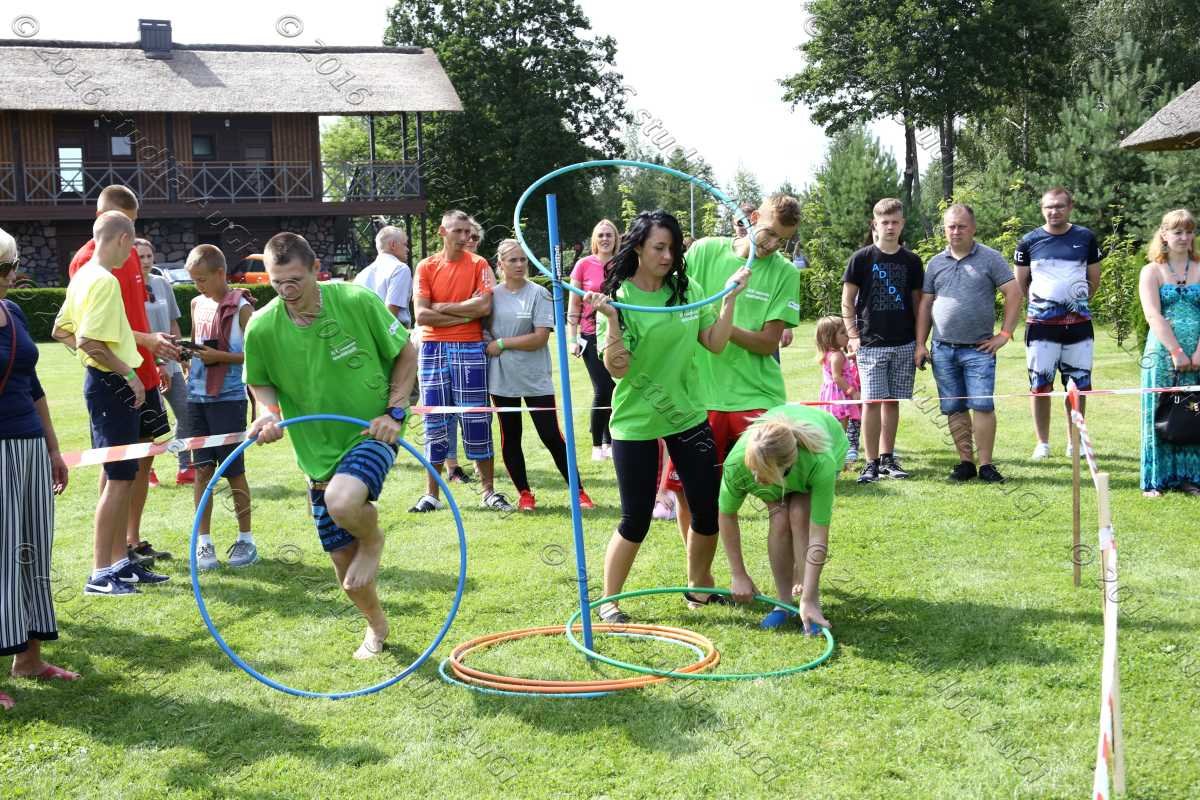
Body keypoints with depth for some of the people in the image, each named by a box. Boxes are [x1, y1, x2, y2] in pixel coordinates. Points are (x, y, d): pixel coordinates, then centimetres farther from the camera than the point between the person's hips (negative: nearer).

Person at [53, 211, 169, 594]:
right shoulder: (105, 280, -18)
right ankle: (100, 574, -1)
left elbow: (62, 330, 18)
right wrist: (128, 374, -18)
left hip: (103, 381, 10)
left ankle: (119, 561, 24)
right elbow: (90, 340, -25)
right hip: (113, 385, -10)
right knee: (119, 478, -5)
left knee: (121, 476, 16)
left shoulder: (84, 275, 12)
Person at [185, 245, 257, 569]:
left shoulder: (241, 307, -7)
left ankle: (246, 539, 15)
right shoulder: (197, 304, 11)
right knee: (202, 469, 5)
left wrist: (220, 357, -18)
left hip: (229, 398, -5)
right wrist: (189, 354, 2)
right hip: (197, 397, 5)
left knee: (234, 470, 2)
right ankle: (204, 542, 12)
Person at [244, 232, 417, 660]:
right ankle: (376, 624, 40)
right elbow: (260, 382, 7)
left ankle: (373, 541, 2)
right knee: (342, 558, 9)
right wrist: (269, 413, -14)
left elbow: (405, 353, -3)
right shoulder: (262, 328, -11)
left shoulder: (358, 301, -16)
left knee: (343, 501, -35)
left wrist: (395, 410, -14)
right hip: (319, 452, 4)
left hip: (372, 434, -3)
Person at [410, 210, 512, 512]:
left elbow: (484, 306, -12)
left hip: (470, 349, -1)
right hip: (433, 349, 1)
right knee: (434, 421, 5)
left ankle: (488, 491, 11)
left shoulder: (479, 265, 2)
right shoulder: (426, 267, 4)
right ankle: (432, 494, 13)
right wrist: (465, 314, -8)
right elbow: (422, 315, -5)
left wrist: (443, 308, -5)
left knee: (476, 420, 2)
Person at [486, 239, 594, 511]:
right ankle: (524, 493, 22)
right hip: (502, 379, 3)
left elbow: (540, 338, -12)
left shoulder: (539, 294, -5)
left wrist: (502, 343, -11)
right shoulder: (492, 295, 3)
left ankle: (578, 492, 6)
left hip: (536, 379, -3)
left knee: (551, 436, -3)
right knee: (510, 437, 10)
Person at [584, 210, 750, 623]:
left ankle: (698, 586, 32)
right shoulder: (618, 298, -13)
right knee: (636, 520, 0)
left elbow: (716, 343, 3)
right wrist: (611, 320, -31)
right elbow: (618, 368, -19)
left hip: (688, 415, 5)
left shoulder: (688, 290, 2)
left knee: (708, 508, 9)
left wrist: (730, 297, -4)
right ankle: (608, 601, 18)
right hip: (636, 422, -5)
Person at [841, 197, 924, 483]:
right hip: (871, 344, -3)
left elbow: (916, 303, 12)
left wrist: (920, 341, 8)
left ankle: (887, 458, 19)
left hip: (904, 344, 3)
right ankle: (871, 463, 1)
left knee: (892, 401, 9)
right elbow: (847, 302, 1)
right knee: (873, 401, -6)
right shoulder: (862, 258, -2)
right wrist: (853, 336, -7)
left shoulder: (911, 261, 6)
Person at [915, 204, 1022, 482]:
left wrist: (1004, 334, -7)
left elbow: (1014, 294, -1)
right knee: (954, 409, 6)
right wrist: (920, 345, 8)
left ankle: (986, 465, -3)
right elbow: (925, 305, 14)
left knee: (982, 405, -9)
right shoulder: (936, 263, 12)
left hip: (978, 348, -4)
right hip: (942, 349, 4)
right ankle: (966, 462, 14)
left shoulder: (990, 259, 2)